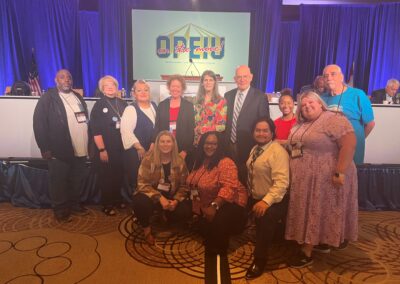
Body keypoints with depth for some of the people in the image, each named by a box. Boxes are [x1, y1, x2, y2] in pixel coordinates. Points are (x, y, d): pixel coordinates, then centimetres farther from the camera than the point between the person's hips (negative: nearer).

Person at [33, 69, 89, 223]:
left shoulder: (78, 97, 15)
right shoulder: (48, 98, -4)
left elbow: (85, 120, 18)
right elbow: (39, 123, -9)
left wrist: (89, 144, 14)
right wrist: (45, 148, -13)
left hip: (80, 150, 6)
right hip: (59, 151, -6)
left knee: (76, 181, 15)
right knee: (59, 182, 6)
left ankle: (74, 205, 32)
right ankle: (60, 210, 21)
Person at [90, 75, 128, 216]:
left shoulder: (123, 104, 7)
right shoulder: (99, 105, -3)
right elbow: (96, 130, -8)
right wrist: (102, 149, -13)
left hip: (121, 147, 4)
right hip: (105, 148, -3)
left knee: (119, 175, 11)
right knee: (106, 177, 6)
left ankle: (117, 199, 31)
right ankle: (107, 205, 21)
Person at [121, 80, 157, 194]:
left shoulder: (154, 106, 10)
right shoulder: (131, 109, -9)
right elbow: (126, 131, -18)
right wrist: (139, 148, -16)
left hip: (153, 150, 5)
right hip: (136, 152, -5)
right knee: (136, 181, 2)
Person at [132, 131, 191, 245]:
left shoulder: (180, 162, -5)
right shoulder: (148, 159, -13)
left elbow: (184, 186, -1)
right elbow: (142, 184, -16)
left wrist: (176, 200, -19)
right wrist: (160, 198, -26)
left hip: (171, 197, 2)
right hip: (152, 196, -2)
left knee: (185, 212, -23)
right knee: (139, 202, -34)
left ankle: (166, 216, 15)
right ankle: (146, 228, 0)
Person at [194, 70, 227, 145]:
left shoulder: (221, 101, -6)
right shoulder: (198, 100, 8)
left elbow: (222, 126, -10)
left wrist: (201, 129, -8)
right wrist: (195, 130, -5)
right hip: (198, 140, 4)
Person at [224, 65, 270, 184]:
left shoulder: (260, 96, -4)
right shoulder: (228, 95, 9)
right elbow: (225, 120, 11)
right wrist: (224, 141, 5)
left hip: (248, 146, -3)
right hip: (229, 144, 4)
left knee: (246, 178, 6)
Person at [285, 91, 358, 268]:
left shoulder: (334, 119, -13)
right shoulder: (301, 125, 13)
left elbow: (349, 143, -21)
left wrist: (340, 172, -25)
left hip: (325, 179, -7)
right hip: (304, 179, 8)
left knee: (318, 212, 2)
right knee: (308, 212, 14)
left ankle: (307, 253, 10)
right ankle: (307, 247, 28)